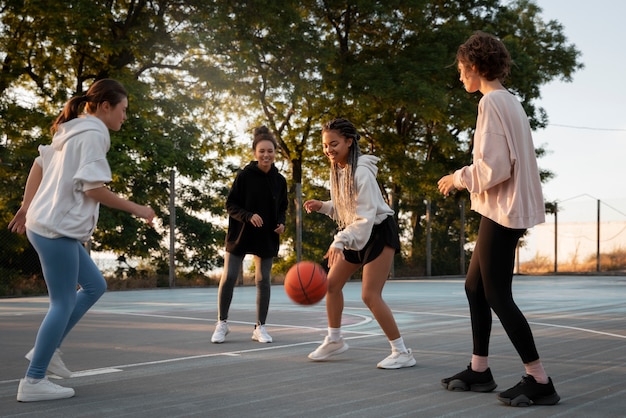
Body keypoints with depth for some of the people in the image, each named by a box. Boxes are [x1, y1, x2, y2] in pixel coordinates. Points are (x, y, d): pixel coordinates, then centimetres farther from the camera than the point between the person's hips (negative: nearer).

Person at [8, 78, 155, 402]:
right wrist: (135, 208, -10)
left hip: (53, 226, 10)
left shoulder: (74, 131, 15)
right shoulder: (92, 134, -13)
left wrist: (26, 206, 22)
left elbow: (38, 165, 19)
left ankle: (45, 350, 18)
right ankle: (33, 382, 2)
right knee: (63, 302, -4)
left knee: (95, 286, 17)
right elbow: (94, 189, -19)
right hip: (56, 229, -10)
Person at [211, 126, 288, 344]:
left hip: (267, 237, 3)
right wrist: (249, 216, -23)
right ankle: (222, 323, 14)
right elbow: (230, 205, -8)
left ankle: (260, 327, 16)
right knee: (228, 277, -3)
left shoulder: (279, 180, -1)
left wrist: (281, 223, -7)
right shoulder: (244, 175, -11)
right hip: (240, 234, -2)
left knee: (263, 281, 6)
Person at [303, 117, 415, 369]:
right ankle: (334, 340, 29)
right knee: (332, 283, 11)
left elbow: (365, 216, -29)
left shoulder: (361, 172, -24)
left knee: (370, 295, -14)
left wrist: (340, 241, -38)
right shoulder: (337, 169, 2)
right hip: (355, 235, 9)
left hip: (378, 233, -9)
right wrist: (321, 206, -2)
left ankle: (401, 352, -4)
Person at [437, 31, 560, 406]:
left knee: (497, 296, -5)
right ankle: (479, 370, 23)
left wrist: (459, 178, -6)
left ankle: (540, 382, 0)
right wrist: (466, 179, 17)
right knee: (475, 286, 15)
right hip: (508, 208, 10)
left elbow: (494, 166, -21)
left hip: (503, 211, -10)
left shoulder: (492, 102, -15)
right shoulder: (510, 102, 15)